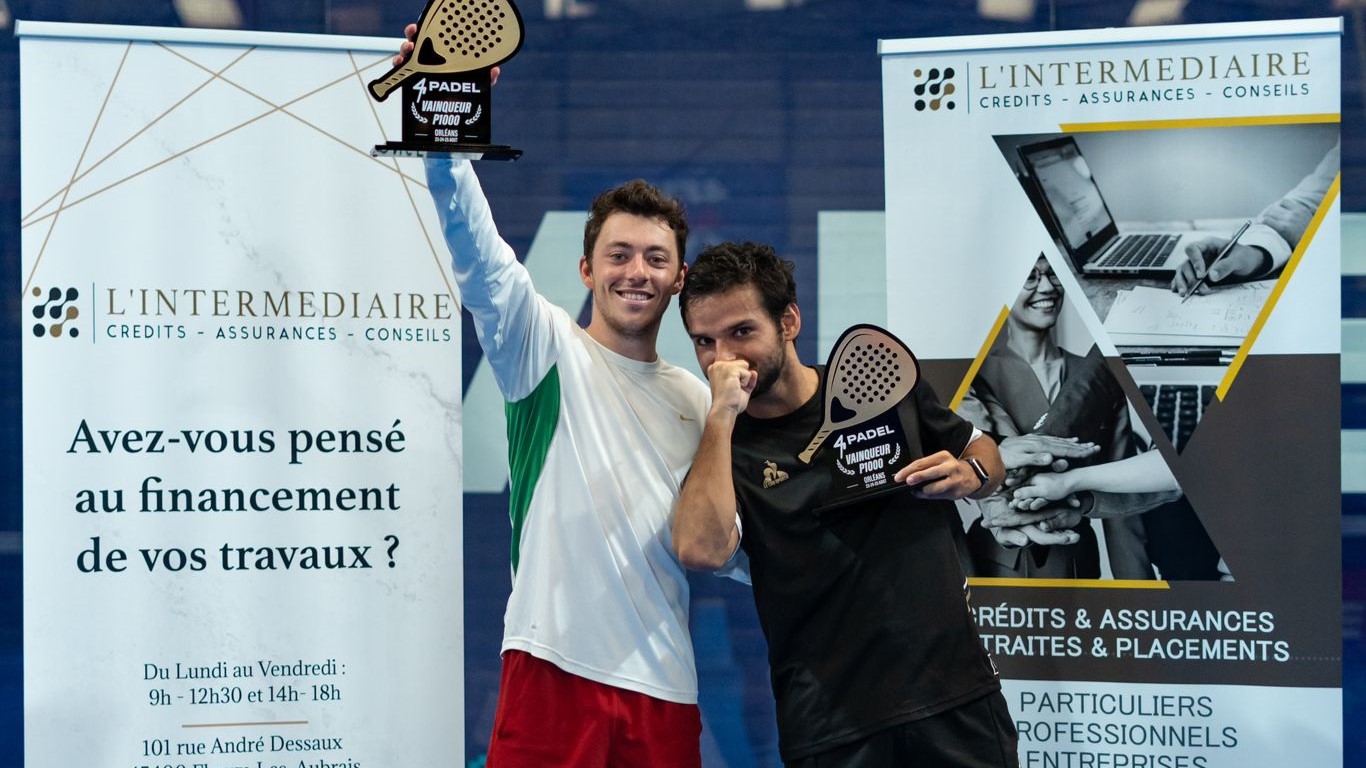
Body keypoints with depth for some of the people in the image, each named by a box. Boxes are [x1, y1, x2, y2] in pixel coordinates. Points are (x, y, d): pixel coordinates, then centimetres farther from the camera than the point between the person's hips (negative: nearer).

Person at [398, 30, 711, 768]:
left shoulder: (695, 399, 17)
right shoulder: (547, 351, 3)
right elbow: (481, 262, -15)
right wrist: (446, 135, -30)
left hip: (664, 685, 5)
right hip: (555, 670, -5)